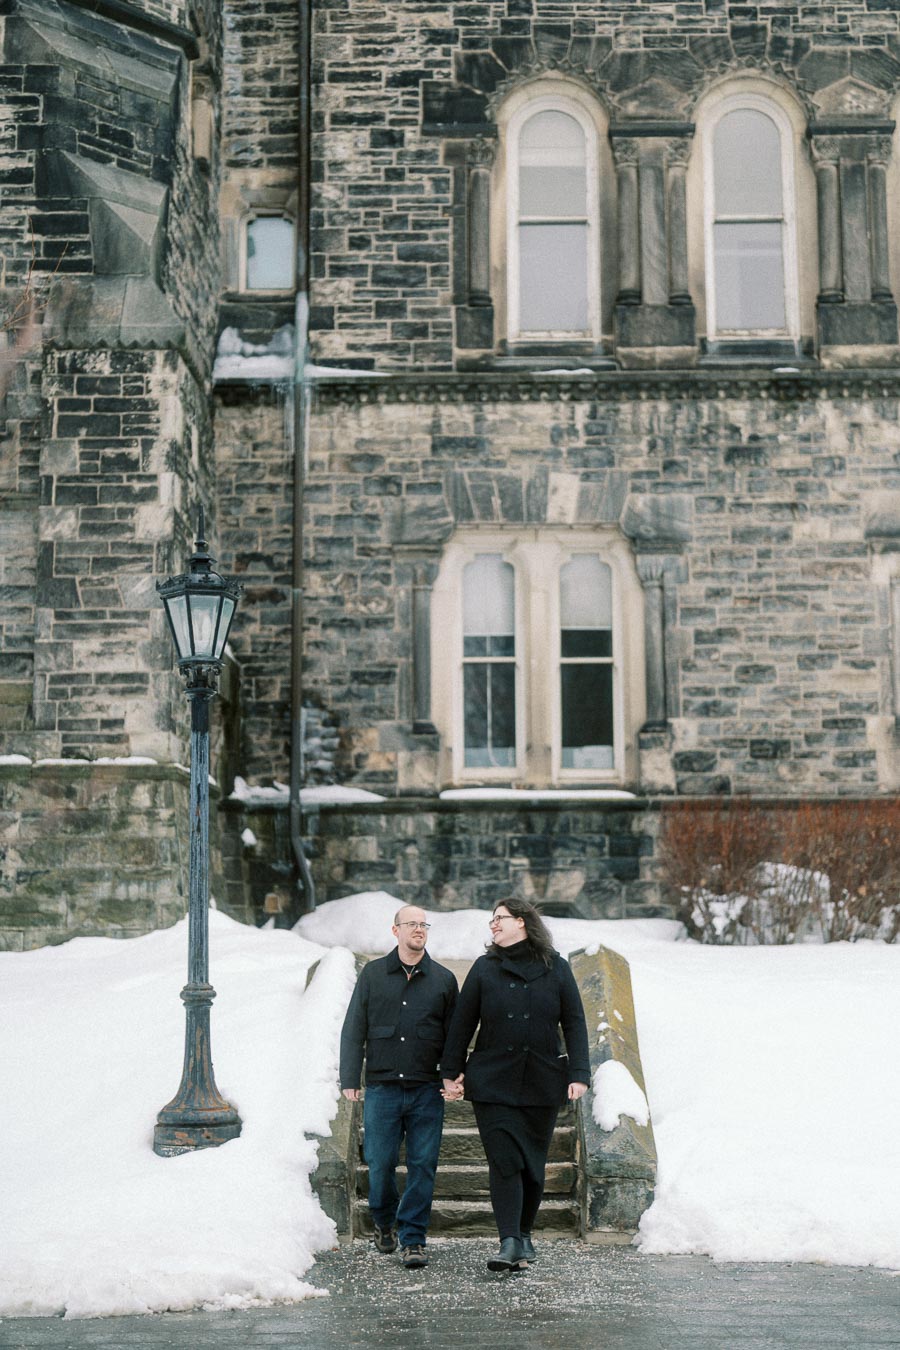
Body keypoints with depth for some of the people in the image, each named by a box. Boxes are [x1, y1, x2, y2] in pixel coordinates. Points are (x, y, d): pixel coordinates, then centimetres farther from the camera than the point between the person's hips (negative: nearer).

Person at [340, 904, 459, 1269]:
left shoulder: (443, 979, 8)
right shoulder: (373, 974, 7)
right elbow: (353, 1030, 6)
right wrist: (350, 1079, 0)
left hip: (427, 1091, 0)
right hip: (382, 1088, 0)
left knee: (422, 1166, -2)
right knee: (380, 1163, 3)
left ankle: (413, 1238, 7)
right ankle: (384, 1222, 28)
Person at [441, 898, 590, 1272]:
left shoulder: (556, 969, 4)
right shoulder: (485, 968, 4)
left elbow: (574, 1024, 4)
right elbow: (462, 1024, 7)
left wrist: (579, 1074, -4)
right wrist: (451, 1072, 3)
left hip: (543, 1083, 1)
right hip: (493, 1084, -1)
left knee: (533, 1164, 8)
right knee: (504, 1162, -9)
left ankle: (524, 1235, 25)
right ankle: (509, 1244, -11)